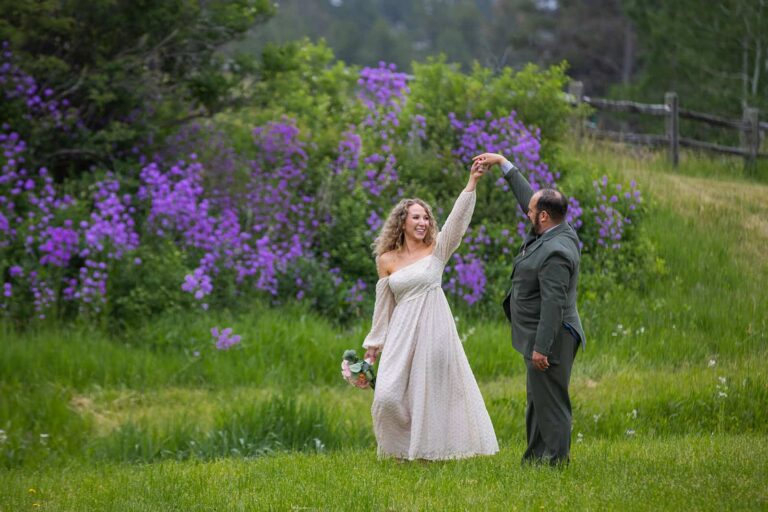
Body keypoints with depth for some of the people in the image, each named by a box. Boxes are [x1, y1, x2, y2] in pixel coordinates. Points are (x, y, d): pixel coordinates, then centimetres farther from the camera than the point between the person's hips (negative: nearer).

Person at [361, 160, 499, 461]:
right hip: (402, 332, 1)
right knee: (389, 395, -6)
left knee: (432, 391, 1)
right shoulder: (386, 260, 6)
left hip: (434, 329, -1)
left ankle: (429, 448, 13)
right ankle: (403, 447, 15)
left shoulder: (436, 251, 2)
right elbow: (383, 305, 12)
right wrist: (374, 345, 13)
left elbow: (456, 221, -12)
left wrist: (472, 183, -24)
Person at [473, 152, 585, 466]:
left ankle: (555, 458, 0)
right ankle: (536, 457, 23)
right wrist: (502, 163, 24)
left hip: (549, 337, -11)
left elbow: (553, 303, -26)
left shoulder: (555, 252, -24)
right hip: (541, 336, 11)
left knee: (549, 400, -5)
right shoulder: (556, 232, 6)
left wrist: (541, 347, -26)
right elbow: (527, 197, 21)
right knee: (538, 401, 16)